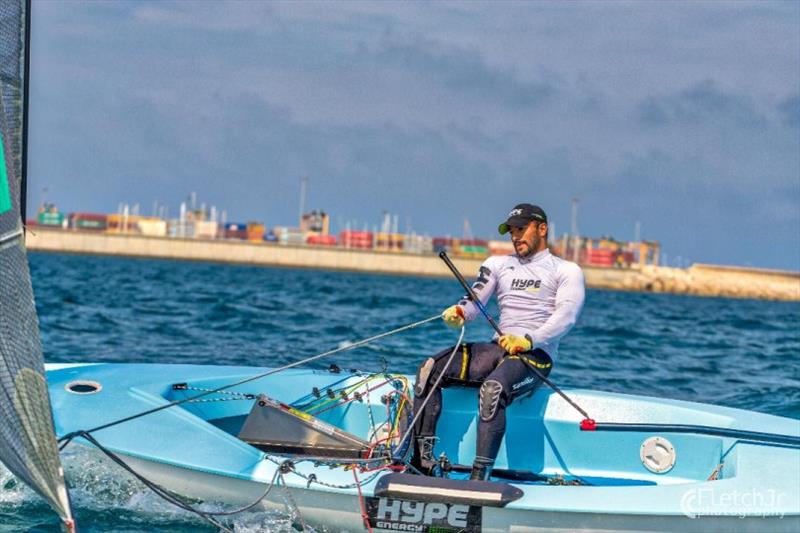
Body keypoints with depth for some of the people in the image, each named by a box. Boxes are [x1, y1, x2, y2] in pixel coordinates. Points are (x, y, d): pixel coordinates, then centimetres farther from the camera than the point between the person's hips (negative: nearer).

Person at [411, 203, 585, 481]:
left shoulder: (566, 270, 6)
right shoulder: (498, 264, 22)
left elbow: (566, 315, -10)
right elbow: (474, 300, 10)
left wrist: (528, 341, -26)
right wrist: (458, 312, -16)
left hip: (536, 354, -6)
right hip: (497, 348, 6)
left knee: (492, 388, -37)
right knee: (429, 370, -14)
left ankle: (480, 476, -42)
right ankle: (422, 460, -17)